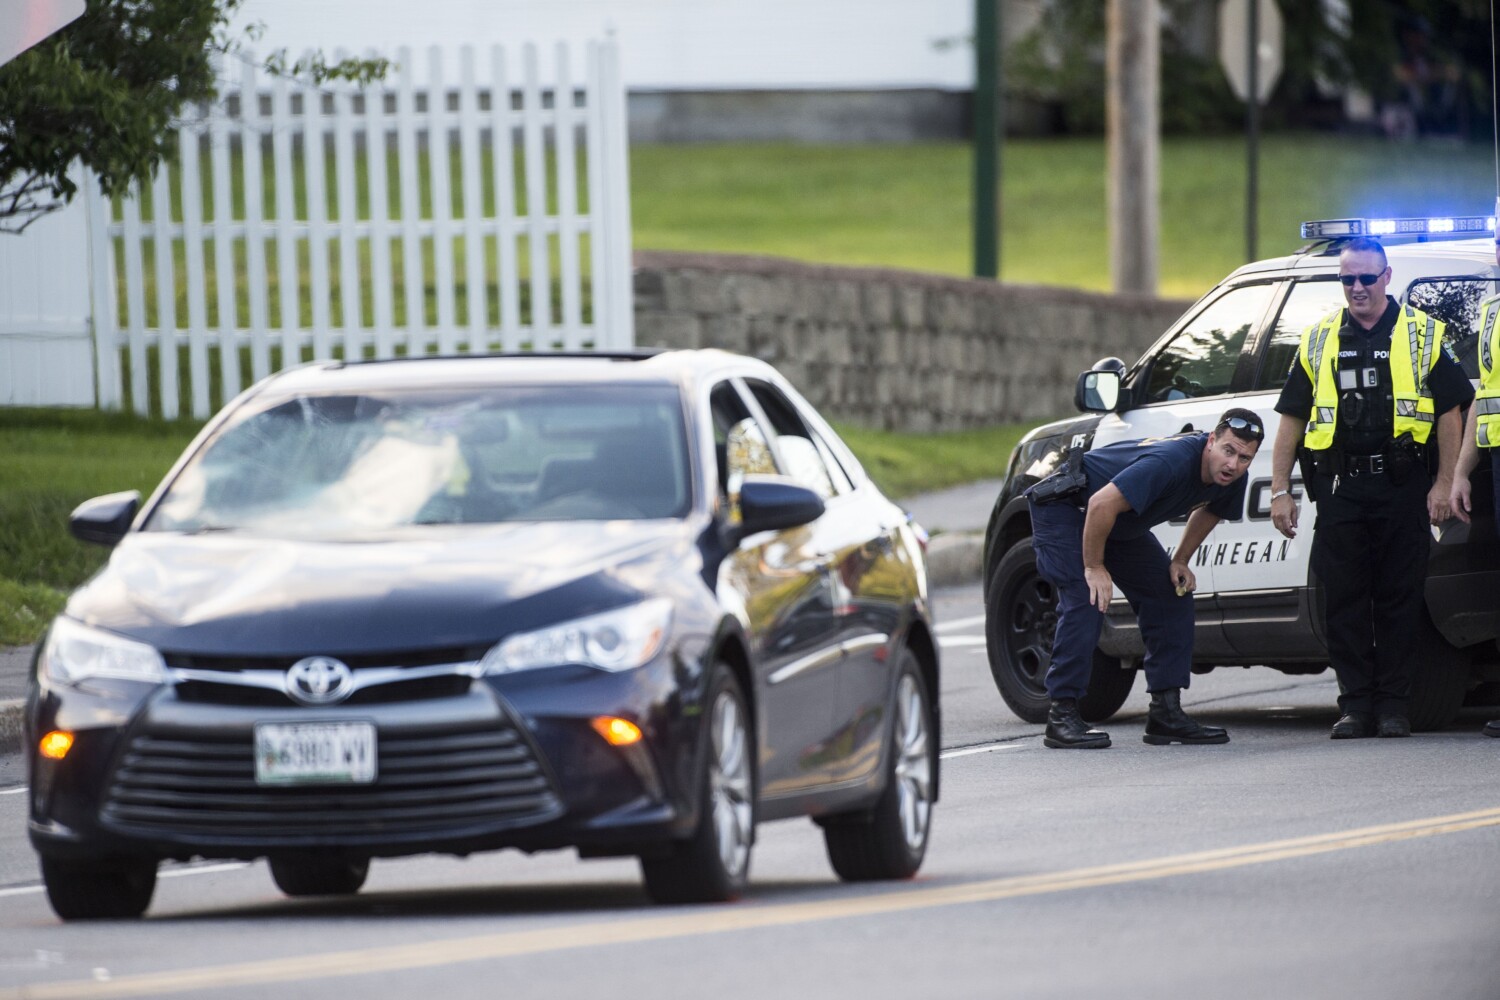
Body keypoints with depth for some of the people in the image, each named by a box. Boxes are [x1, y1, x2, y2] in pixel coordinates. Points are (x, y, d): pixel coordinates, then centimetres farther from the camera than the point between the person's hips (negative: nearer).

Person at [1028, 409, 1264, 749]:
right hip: (1064, 508, -9)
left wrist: (1180, 561, 4)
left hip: (1121, 525, 9)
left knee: (1172, 596, 2)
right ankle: (1062, 716, -19)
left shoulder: (1231, 479, -10)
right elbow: (1102, 504, -39)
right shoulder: (1172, 462, -38)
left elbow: (1208, 510, 15)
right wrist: (1094, 567, -28)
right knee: (1086, 601, -23)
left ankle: (1166, 712, 5)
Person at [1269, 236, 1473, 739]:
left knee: (1399, 599, -1)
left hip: (1402, 488, -2)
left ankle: (1393, 705, 4)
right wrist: (1280, 492, 7)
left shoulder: (1422, 335, 7)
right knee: (1344, 601, 0)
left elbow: (1449, 414, 6)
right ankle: (1356, 705, 5)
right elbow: (1291, 420, 14)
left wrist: (1445, 484, -3)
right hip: (1339, 488, 2)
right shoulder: (1318, 340, 13)